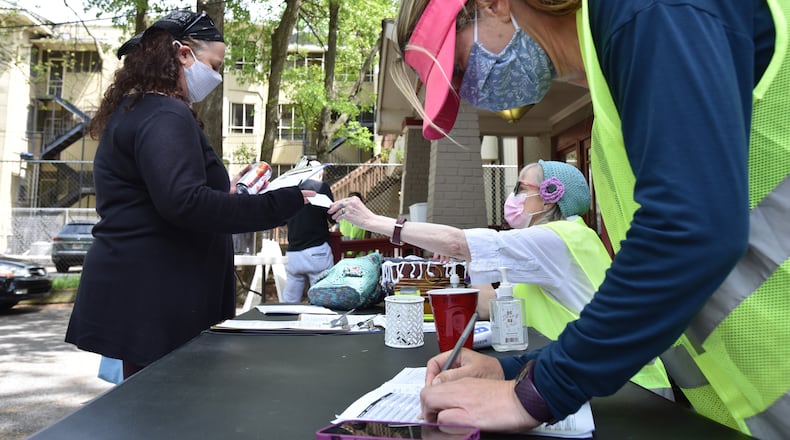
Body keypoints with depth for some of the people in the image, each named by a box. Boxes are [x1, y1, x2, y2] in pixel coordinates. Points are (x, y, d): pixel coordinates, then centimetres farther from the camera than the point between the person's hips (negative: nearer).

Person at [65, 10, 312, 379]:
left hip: (141, 294, 11)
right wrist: (280, 204, -24)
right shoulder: (164, 115, -16)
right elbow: (184, 203, -29)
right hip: (152, 300, -11)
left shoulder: (131, 110, 18)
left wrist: (225, 191, 20)